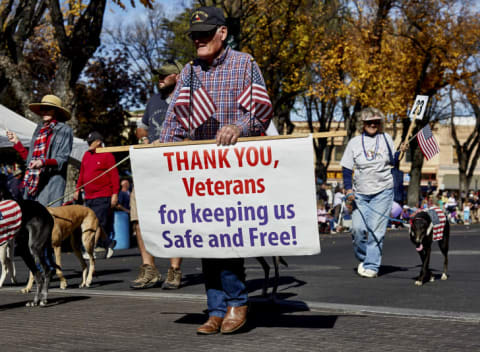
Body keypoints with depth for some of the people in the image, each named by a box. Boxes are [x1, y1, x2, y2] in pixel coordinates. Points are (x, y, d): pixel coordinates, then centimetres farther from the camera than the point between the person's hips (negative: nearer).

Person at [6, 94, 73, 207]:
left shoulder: (64, 130, 2)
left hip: (52, 183, -6)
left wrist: (44, 162, -22)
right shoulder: (40, 130, 21)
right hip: (33, 183, 6)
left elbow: (62, 159, -6)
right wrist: (17, 142, 19)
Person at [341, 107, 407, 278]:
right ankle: (363, 258, 18)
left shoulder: (386, 139, 7)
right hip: (360, 193, 1)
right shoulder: (354, 142, 5)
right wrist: (348, 188, -7)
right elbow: (346, 168, 5)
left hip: (383, 192, -1)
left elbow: (392, 162, 18)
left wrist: (401, 152, -1)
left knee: (376, 229, -7)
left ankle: (372, 266, -3)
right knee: (358, 228, -6)